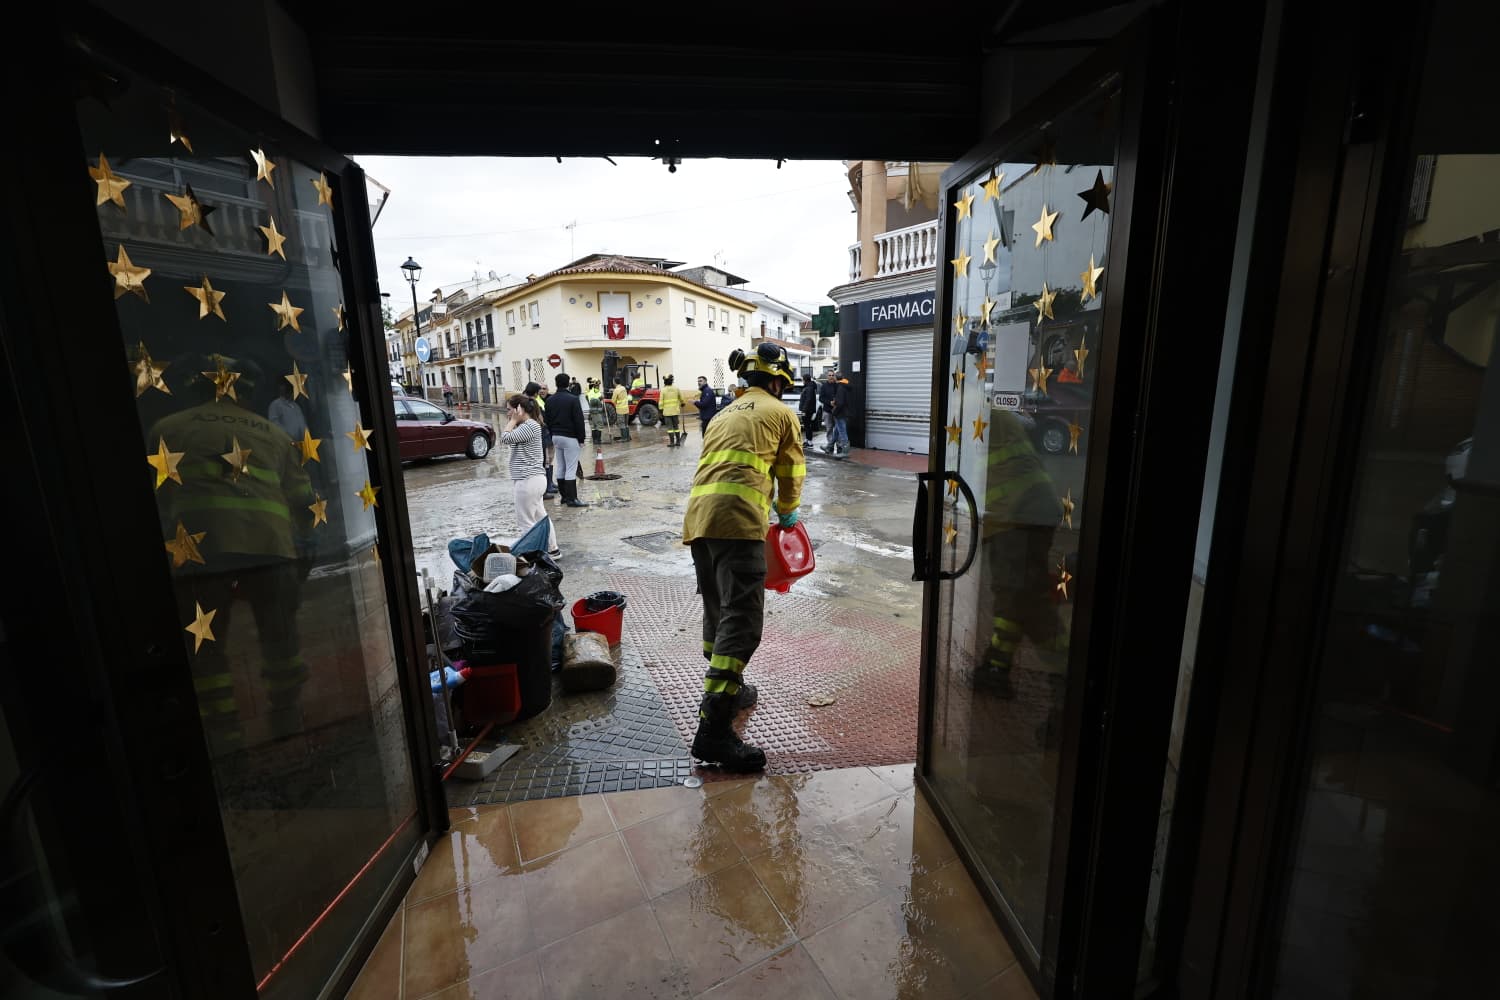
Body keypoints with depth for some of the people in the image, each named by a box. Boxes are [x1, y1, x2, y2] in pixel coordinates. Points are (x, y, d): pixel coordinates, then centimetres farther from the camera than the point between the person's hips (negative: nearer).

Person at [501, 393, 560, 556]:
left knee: (525, 524, -3)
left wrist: (514, 420, -9)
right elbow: (504, 435, 16)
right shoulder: (526, 425, 15)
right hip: (533, 479, 11)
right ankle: (552, 549, 27)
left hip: (529, 481, -11)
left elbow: (505, 437, -20)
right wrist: (514, 421, 8)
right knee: (540, 517, 18)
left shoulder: (530, 426, -16)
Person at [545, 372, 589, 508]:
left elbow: (548, 420, 13)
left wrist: (553, 436, 20)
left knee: (561, 467, 12)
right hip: (570, 437, -7)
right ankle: (571, 499, -7)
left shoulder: (550, 400, 8)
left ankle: (564, 496, 18)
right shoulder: (573, 399, -13)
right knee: (571, 469, -7)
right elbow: (579, 421, -14)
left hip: (556, 437, 7)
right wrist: (581, 439, -7)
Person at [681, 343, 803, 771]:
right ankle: (713, 729, -17)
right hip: (737, 517, -8)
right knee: (742, 619, -12)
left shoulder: (725, 414, 31)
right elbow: (791, 475, 18)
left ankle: (727, 690, 35)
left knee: (718, 610, 20)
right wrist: (787, 512, 38)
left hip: (697, 515, 8)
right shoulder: (781, 413, 13)